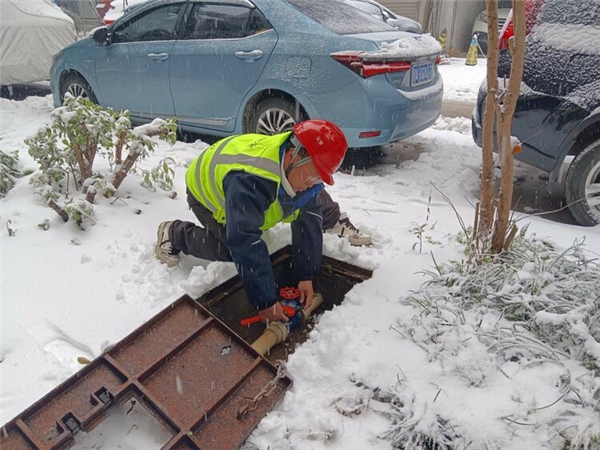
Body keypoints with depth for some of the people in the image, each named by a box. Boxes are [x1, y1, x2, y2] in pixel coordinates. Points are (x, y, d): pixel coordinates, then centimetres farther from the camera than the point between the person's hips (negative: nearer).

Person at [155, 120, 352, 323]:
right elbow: (246, 244, -47)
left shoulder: (306, 167, -24)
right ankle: (174, 234, 3)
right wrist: (265, 300, -44)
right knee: (235, 247, -14)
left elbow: (309, 223, -21)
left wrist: (306, 276, -25)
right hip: (205, 190, -6)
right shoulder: (248, 180, -48)